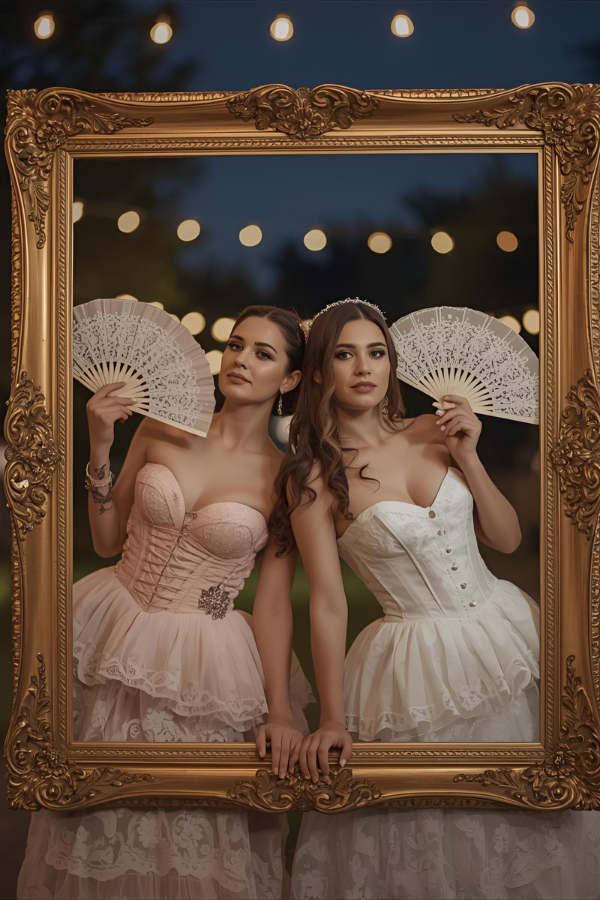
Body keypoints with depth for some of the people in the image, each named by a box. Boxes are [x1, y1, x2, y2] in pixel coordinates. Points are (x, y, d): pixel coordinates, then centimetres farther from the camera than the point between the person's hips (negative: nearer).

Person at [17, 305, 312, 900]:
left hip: (205, 663, -2)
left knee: (196, 838, 8)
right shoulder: (161, 430, -2)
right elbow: (107, 541, 4)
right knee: (101, 819, 17)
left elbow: (274, 603, -4)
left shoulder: (285, 478, -7)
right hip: (116, 636, 2)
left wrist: (281, 712, -9)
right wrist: (99, 451, -6)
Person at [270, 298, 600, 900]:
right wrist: (333, 719, -10)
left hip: (506, 628, 4)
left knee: (525, 827, 13)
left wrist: (468, 457, -6)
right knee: (433, 848, 5)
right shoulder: (312, 479, -7)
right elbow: (328, 604, -8)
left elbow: (507, 538, 6)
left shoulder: (435, 432, 4)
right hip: (419, 665, -4)